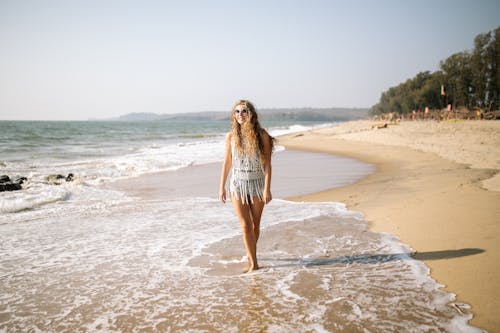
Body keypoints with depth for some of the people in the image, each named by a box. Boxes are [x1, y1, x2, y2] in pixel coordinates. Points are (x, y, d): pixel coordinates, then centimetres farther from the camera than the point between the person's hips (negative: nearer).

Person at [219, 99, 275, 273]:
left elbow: (267, 164, -7)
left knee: (255, 225, 11)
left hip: (257, 184, -1)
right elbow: (227, 163, 6)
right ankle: (253, 263, 5)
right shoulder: (231, 136, -1)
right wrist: (222, 187, 6)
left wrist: (267, 189, -12)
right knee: (245, 225, -3)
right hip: (237, 184, 1)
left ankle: (250, 254, 35)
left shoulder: (261, 135, -7)